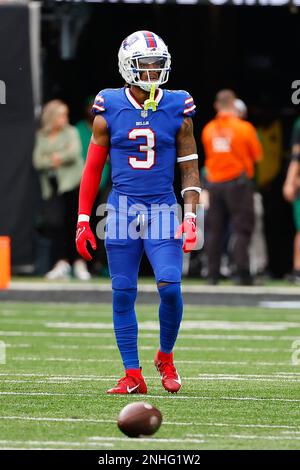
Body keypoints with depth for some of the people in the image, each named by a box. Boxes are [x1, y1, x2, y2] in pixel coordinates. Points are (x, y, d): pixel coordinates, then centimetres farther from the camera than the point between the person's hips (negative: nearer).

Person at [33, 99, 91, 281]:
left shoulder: (71, 132, 2)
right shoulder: (42, 136, 11)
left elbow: (74, 152, -14)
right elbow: (38, 161, 2)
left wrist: (58, 157, -9)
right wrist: (53, 161, -13)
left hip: (72, 184, -3)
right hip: (52, 186, 3)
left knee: (74, 223, -6)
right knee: (55, 223, -7)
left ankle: (79, 262, -1)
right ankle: (61, 262, -7)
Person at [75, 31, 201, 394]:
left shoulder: (177, 111, 2)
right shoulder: (110, 110, 2)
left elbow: (189, 170, 7)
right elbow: (93, 169, 8)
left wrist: (190, 218, -2)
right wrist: (83, 220, 5)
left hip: (162, 208, -1)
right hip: (122, 209, 1)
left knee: (170, 287, -13)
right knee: (123, 294, 0)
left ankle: (165, 357, 12)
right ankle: (132, 375, 8)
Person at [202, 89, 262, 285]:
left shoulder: (209, 129, 4)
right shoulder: (244, 128, -8)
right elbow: (257, 155, 0)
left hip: (214, 183, 4)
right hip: (237, 182, -4)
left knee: (215, 230, 8)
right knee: (242, 228, -2)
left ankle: (213, 274, 6)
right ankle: (242, 274, -10)